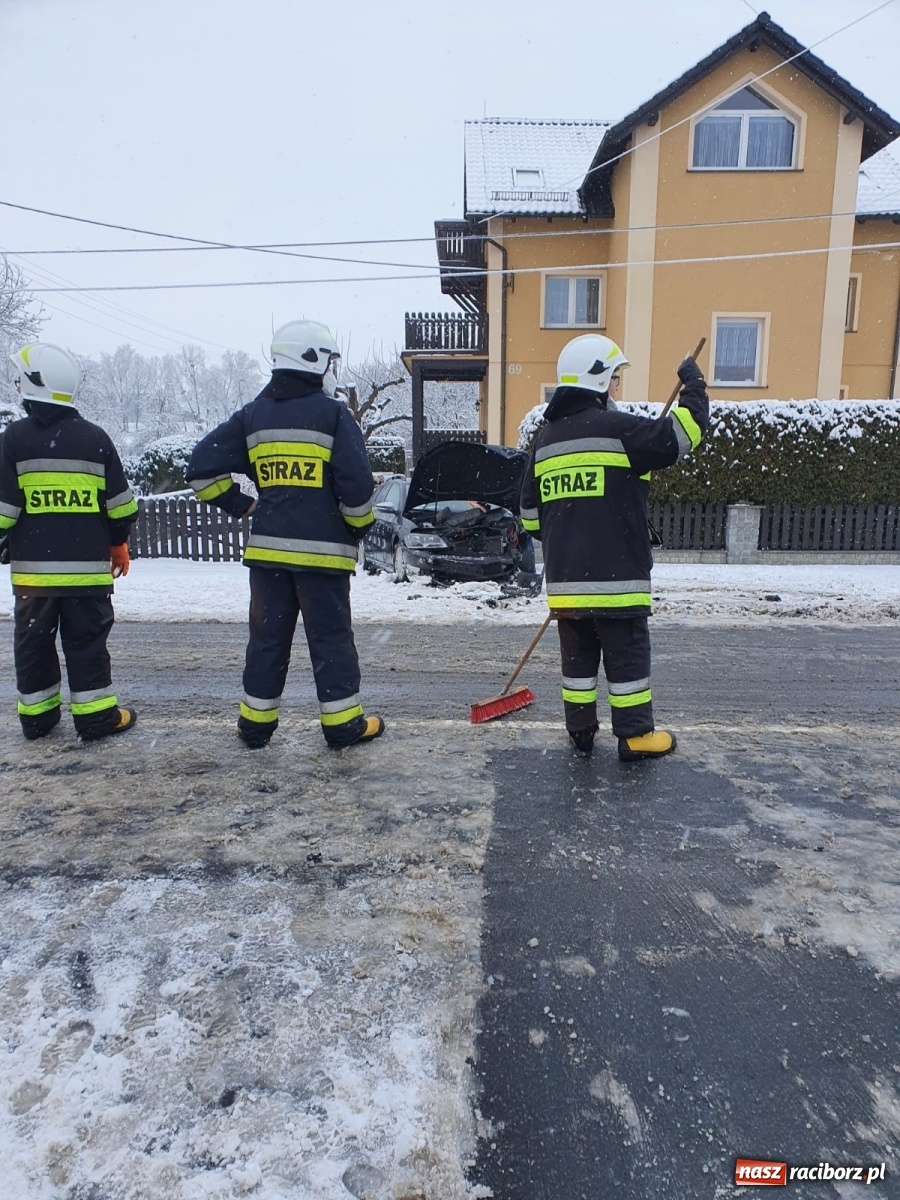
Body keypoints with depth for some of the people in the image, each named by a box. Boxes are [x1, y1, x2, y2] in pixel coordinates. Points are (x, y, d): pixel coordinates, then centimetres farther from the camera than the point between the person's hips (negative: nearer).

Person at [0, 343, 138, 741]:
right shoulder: (95, 437, 1)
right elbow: (120, 504, 3)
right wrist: (119, 544, 16)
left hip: (33, 565, 0)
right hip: (87, 564, 0)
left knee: (34, 642, 12)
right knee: (87, 641, 5)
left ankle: (36, 715, 21)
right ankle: (96, 716, 7)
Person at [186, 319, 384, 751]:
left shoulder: (253, 415, 9)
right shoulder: (333, 414, -5)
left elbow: (202, 468, 6)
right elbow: (357, 485, -12)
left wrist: (240, 505, 14)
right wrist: (360, 526, 5)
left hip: (267, 547, 5)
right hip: (323, 549, -4)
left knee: (267, 635, 13)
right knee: (331, 637, 4)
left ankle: (255, 723, 21)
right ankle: (343, 724, 12)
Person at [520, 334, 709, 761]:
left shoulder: (545, 437, 12)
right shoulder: (615, 427, -9)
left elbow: (531, 511, 15)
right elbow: (681, 434, -8)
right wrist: (693, 387, 8)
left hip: (564, 576, 6)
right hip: (614, 575, -6)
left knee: (577, 654, 15)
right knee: (627, 654, 5)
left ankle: (581, 731, 23)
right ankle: (635, 736, 14)